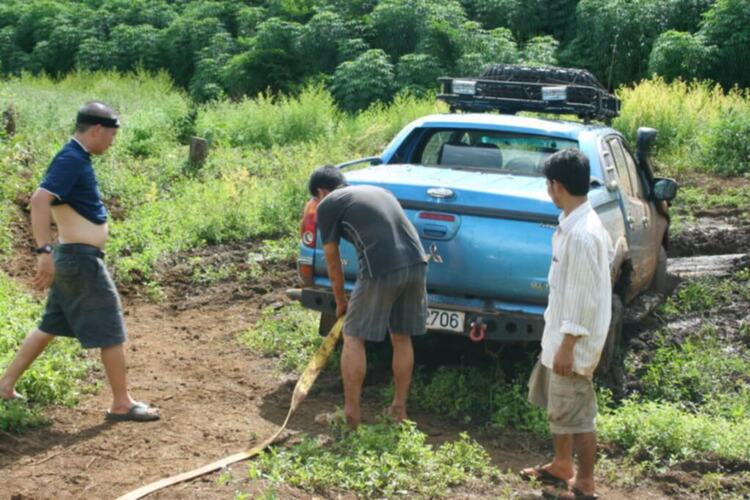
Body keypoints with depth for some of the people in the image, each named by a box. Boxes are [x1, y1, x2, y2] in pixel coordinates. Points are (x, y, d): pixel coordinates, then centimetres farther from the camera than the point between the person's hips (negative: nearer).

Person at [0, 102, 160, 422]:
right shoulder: (71, 160, -19)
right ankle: (122, 403, 8)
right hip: (81, 258, -10)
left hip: (75, 258, 10)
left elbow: (54, 203, 24)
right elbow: (39, 201, -30)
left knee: (51, 326, 17)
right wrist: (45, 252, -36)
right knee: (111, 330, -1)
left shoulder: (76, 159, 11)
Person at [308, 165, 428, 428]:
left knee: (353, 338, 9)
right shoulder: (378, 191, 30)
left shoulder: (327, 205, 11)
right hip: (416, 264, 6)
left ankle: (351, 413, 12)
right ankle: (399, 408, 28)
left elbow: (333, 262, 16)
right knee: (402, 338, 20)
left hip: (381, 269, -6)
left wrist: (340, 301, 31)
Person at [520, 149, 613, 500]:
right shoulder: (574, 224, 6)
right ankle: (561, 465, 39)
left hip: (573, 339, -10)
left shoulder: (581, 234, -26)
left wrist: (568, 345, -21)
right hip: (559, 332, 10)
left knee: (575, 412, 2)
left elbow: (584, 297, -25)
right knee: (555, 402, 23)